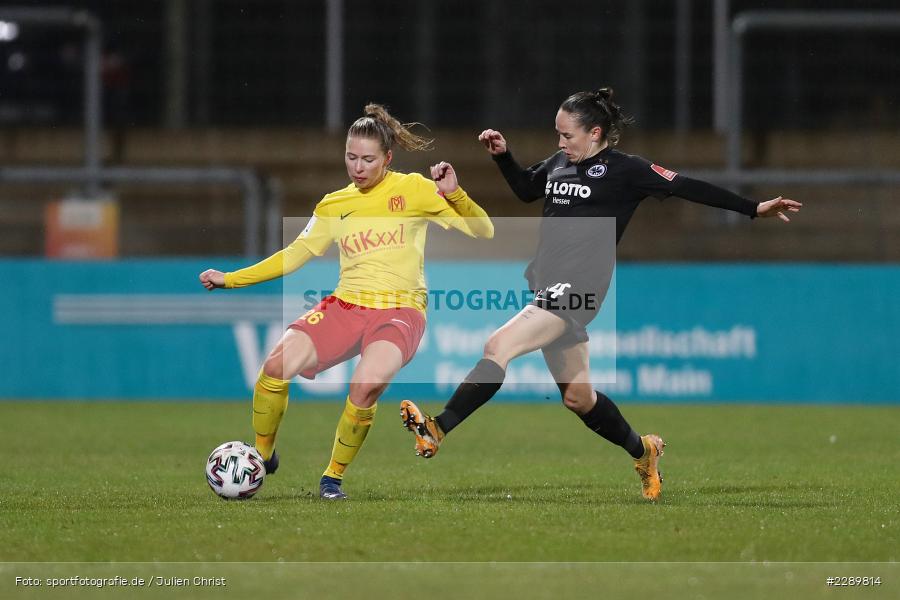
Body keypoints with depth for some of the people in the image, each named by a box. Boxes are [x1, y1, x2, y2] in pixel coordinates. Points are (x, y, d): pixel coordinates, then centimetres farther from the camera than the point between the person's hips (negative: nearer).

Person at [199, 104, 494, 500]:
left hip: (400, 310, -3)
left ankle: (333, 477, -9)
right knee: (277, 365, -21)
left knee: (366, 384, -32)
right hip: (346, 304, 3)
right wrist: (230, 279, 14)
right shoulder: (334, 205, 12)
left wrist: (454, 195, -18)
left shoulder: (414, 190, 2)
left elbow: (482, 231, 0)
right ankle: (262, 457, 4)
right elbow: (295, 255, 18)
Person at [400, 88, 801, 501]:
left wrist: (753, 209, -7)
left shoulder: (624, 170, -7)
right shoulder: (558, 164, 13)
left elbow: (687, 188, -6)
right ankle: (642, 452, 37)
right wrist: (501, 155, 16)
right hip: (549, 287, 8)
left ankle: (438, 429, -29)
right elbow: (525, 188, 33)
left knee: (498, 347, -24)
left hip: (578, 288, -8)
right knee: (577, 397, 16)